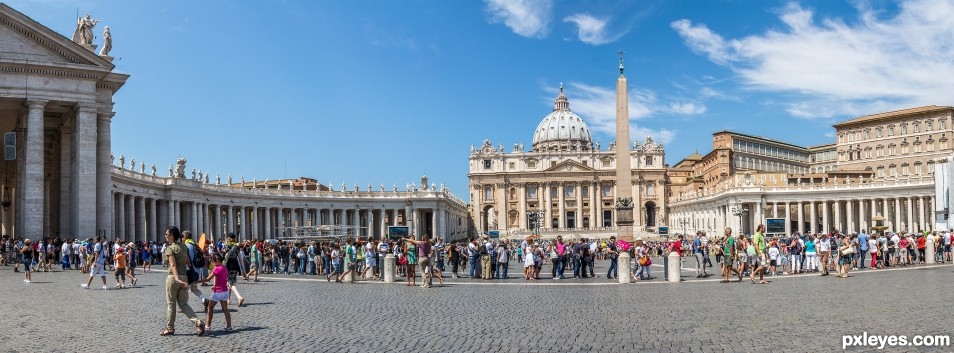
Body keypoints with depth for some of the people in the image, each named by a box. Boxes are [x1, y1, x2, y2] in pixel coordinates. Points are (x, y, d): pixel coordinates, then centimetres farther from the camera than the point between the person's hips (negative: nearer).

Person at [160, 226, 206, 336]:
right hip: (184, 277, 6)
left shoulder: (170, 248, -10)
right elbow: (188, 262, 11)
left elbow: (173, 265, -21)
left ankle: (170, 328, 18)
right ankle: (198, 322, -7)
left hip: (173, 277, -6)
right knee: (183, 304, 10)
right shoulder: (184, 246, 9)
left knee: (170, 303, 8)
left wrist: (177, 278, -30)